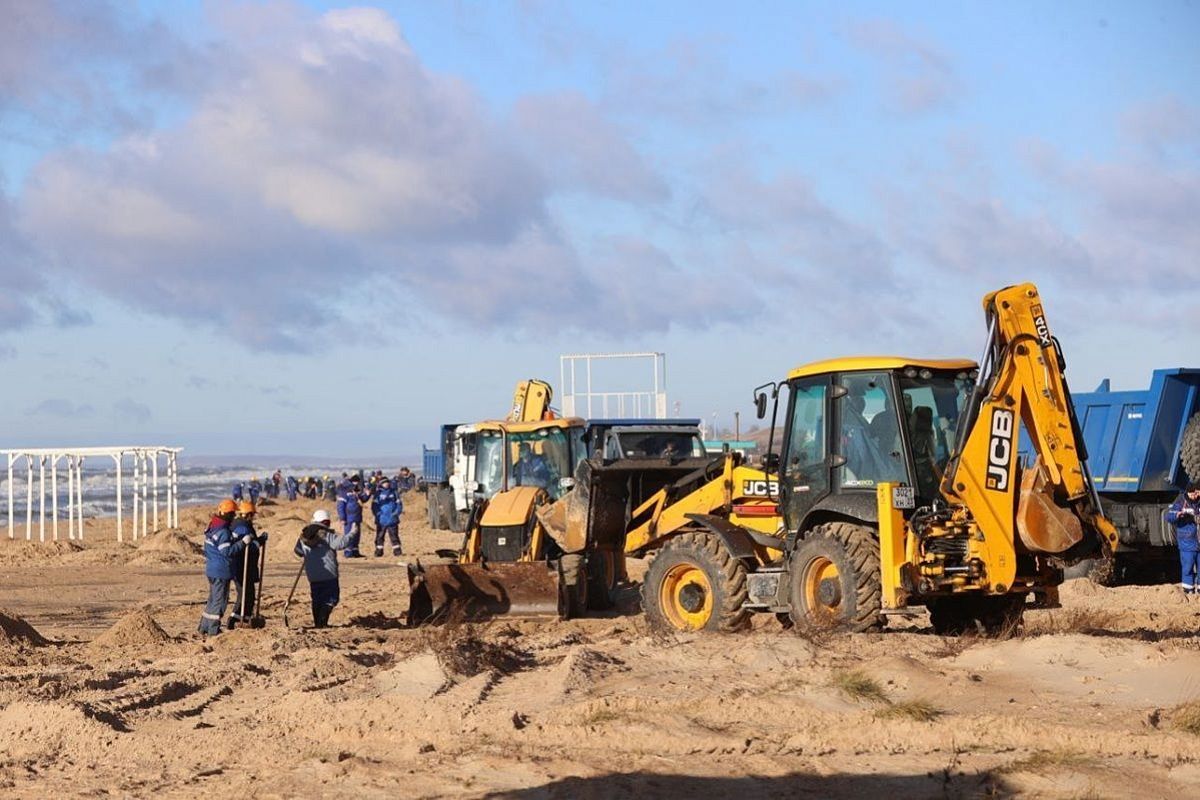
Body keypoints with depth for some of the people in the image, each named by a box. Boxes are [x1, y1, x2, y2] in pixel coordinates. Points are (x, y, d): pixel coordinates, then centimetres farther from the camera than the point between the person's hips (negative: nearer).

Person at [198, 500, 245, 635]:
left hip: (211, 569, 10)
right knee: (220, 600, -2)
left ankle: (204, 627, 22)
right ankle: (213, 630, 0)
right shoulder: (223, 532, -20)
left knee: (213, 599, 18)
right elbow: (228, 551, -25)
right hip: (221, 571, -10)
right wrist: (243, 542, -24)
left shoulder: (212, 527, 10)